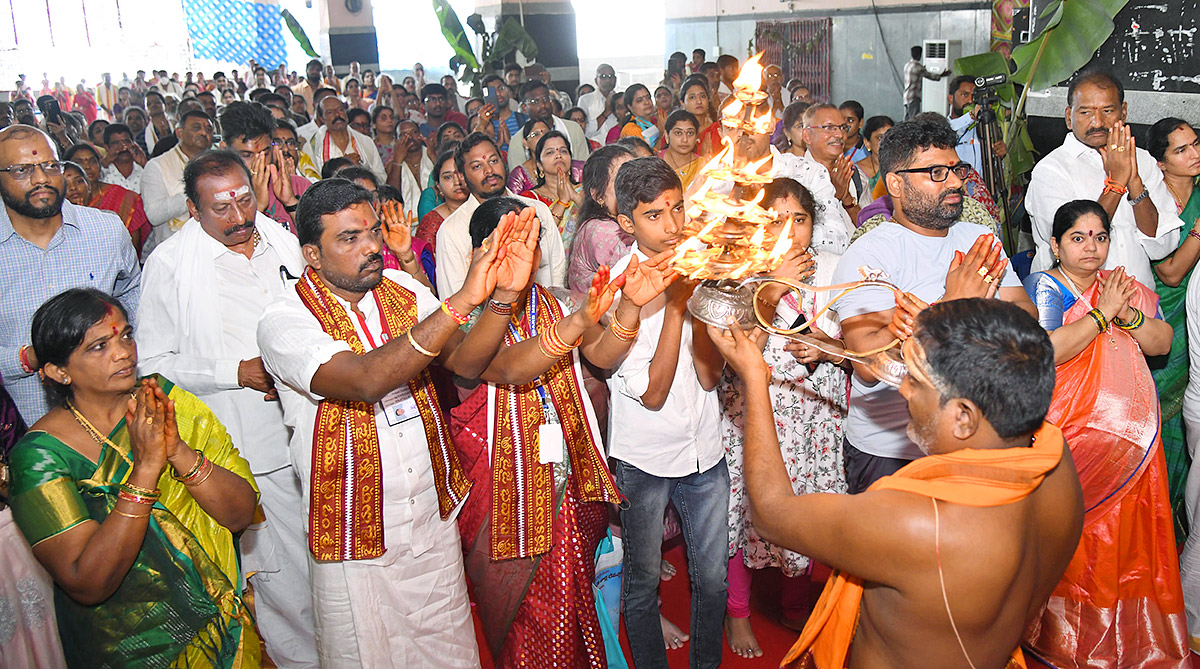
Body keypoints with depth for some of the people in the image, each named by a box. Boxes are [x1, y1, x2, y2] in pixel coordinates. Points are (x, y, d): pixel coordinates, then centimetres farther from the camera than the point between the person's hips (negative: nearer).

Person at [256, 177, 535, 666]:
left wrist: (502, 294, -27)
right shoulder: (283, 322, -17)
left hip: (434, 518, 5)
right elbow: (366, 381, -34)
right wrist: (461, 301, -39)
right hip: (356, 536, -4)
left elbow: (465, 361, -9)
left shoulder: (401, 290, 0)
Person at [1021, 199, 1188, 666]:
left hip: (1129, 439, 5)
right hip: (1070, 436, -5)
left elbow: (1163, 343, 6)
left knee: (1125, 532, 11)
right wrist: (1103, 313, -16)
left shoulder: (1124, 288, 12)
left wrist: (1128, 315, -12)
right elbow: (1047, 351, -22)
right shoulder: (1045, 287, -7)